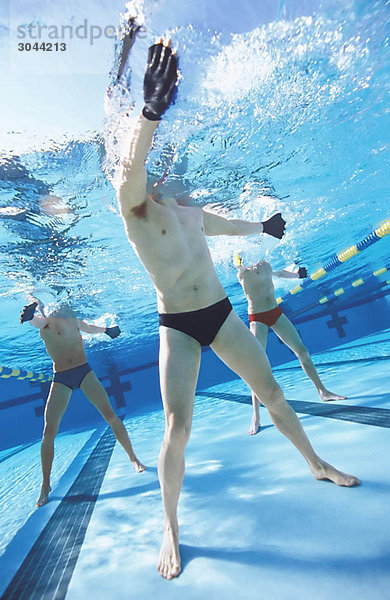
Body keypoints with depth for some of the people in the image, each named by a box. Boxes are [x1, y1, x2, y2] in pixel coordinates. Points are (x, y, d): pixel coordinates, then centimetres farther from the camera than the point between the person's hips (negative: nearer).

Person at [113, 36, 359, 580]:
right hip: (177, 328, -5)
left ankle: (318, 466, 37)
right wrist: (152, 111, -40)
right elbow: (130, 166, -28)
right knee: (177, 429, -11)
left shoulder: (192, 211, 12)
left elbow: (231, 226, 30)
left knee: (273, 393, 12)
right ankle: (171, 526, 16)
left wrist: (263, 227, 43)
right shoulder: (135, 209, -6)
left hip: (221, 314, 6)